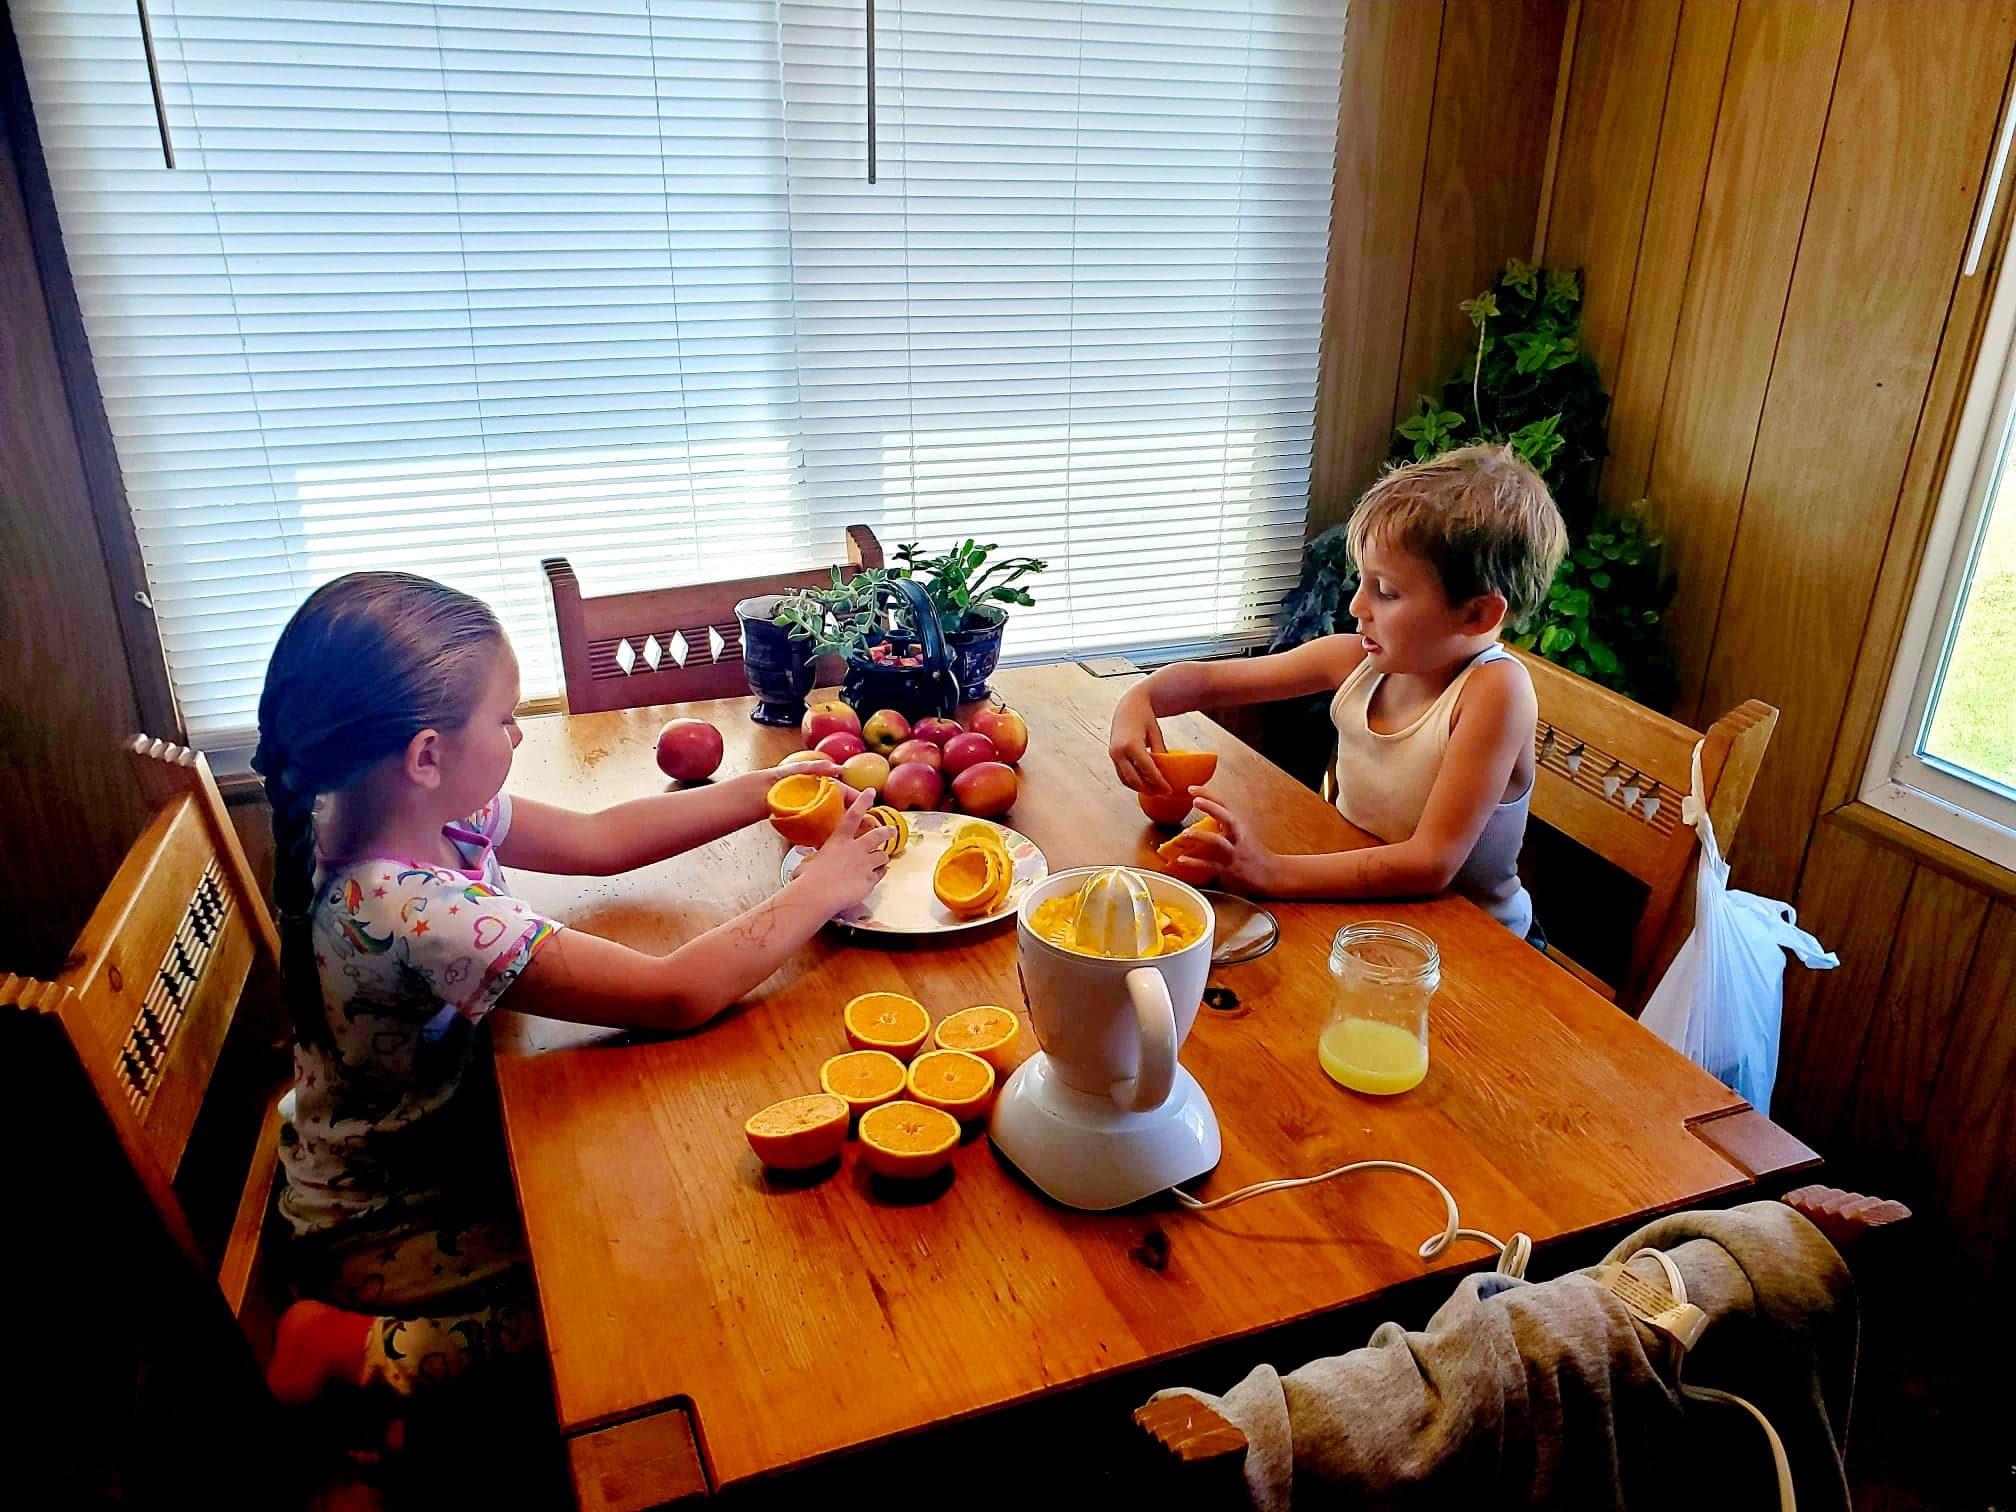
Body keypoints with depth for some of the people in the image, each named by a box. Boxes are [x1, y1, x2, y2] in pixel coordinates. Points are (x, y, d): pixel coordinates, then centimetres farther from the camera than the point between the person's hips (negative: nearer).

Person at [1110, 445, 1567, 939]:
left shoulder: (1495, 689, -23)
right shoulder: (1357, 660, -8)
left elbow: (1432, 863, -29)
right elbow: (1207, 679, 3)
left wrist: (1272, 873, -36)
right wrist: (1139, 699, -19)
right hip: (1354, 898, 6)